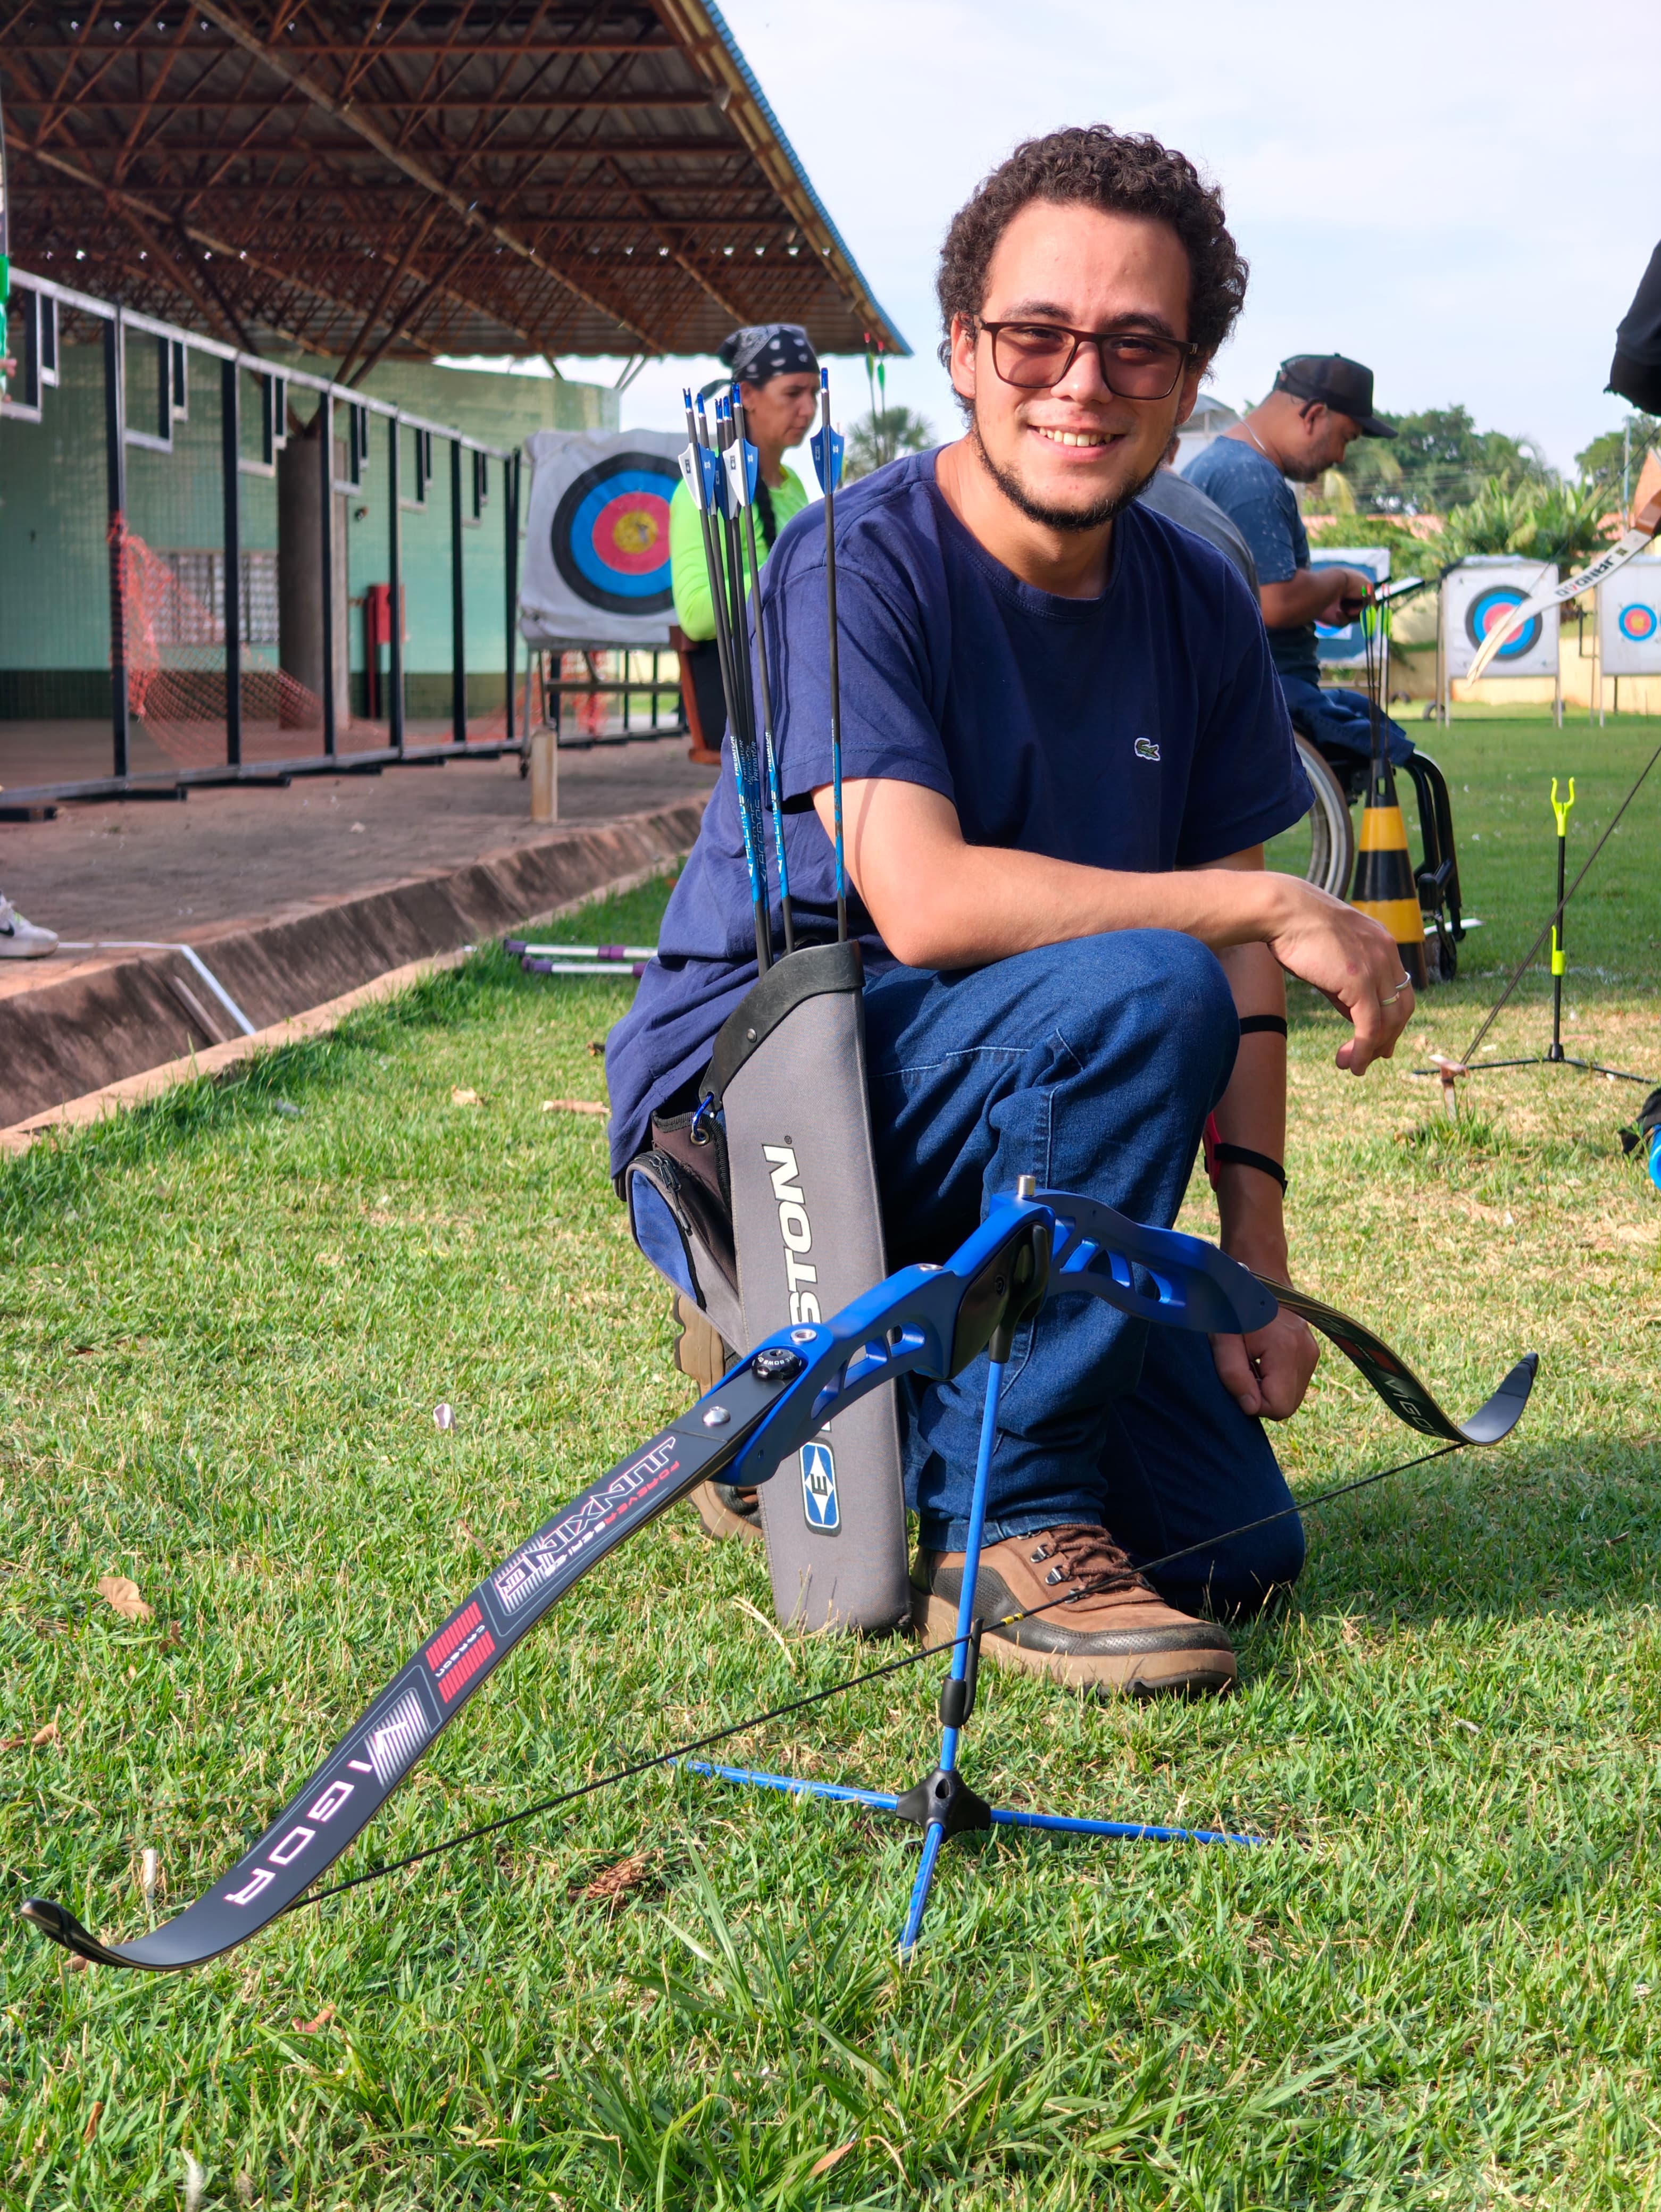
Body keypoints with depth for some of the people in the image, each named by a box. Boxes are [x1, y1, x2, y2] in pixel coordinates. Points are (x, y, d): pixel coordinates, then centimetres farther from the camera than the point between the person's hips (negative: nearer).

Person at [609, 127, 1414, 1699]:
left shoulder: (1198, 612, 4)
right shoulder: (859, 567, -17)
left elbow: (1241, 960, 4)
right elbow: (925, 903, -30)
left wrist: (1255, 1266, -3)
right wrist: (1272, 905, -26)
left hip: (976, 1154, 7)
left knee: (1238, 1550, 0)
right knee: (1142, 993, -32)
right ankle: (1004, 1517, -19)